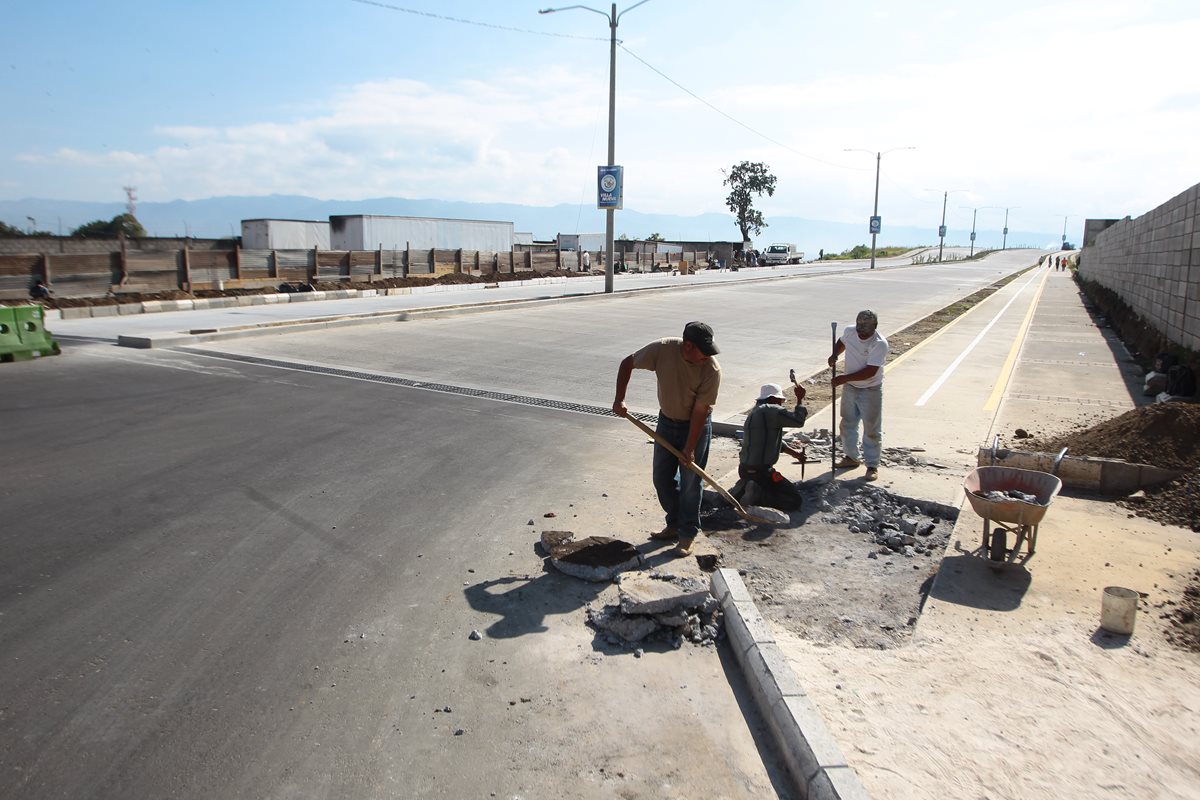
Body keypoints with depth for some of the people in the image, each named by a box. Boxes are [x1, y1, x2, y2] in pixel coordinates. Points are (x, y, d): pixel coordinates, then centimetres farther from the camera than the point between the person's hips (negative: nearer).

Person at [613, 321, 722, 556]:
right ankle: (674, 525, 28)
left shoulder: (712, 369, -28)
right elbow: (627, 364, -9)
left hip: (696, 426, -3)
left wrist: (689, 449, -21)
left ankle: (687, 535, 15)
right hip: (667, 421, 4)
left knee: (690, 482, 1)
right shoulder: (662, 350, -23)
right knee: (662, 477, 10)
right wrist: (619, 399, -18)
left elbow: (700, 411, -24)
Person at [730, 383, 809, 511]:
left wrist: (792, 452, 24)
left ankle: (743, 488, 12)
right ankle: (757, 496, -13)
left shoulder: (755, 412, 16)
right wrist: (799, 399, -5)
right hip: (760, 472, -9)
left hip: (744, 469, 9)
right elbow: (798, 421, -19)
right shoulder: (771, 411, -15)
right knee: (796, 500, -2)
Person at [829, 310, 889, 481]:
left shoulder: (880, 344, -27)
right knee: (847, 424, 17)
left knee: (872, 430, 2)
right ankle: (852, 457, 34)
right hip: (850, 387, 6)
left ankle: (872, 465, 14)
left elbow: (870, 372, -30)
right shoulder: (849, 332, -9)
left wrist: (844, 378, -33)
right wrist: (835, 354, -4)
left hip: (871, 391, -6)